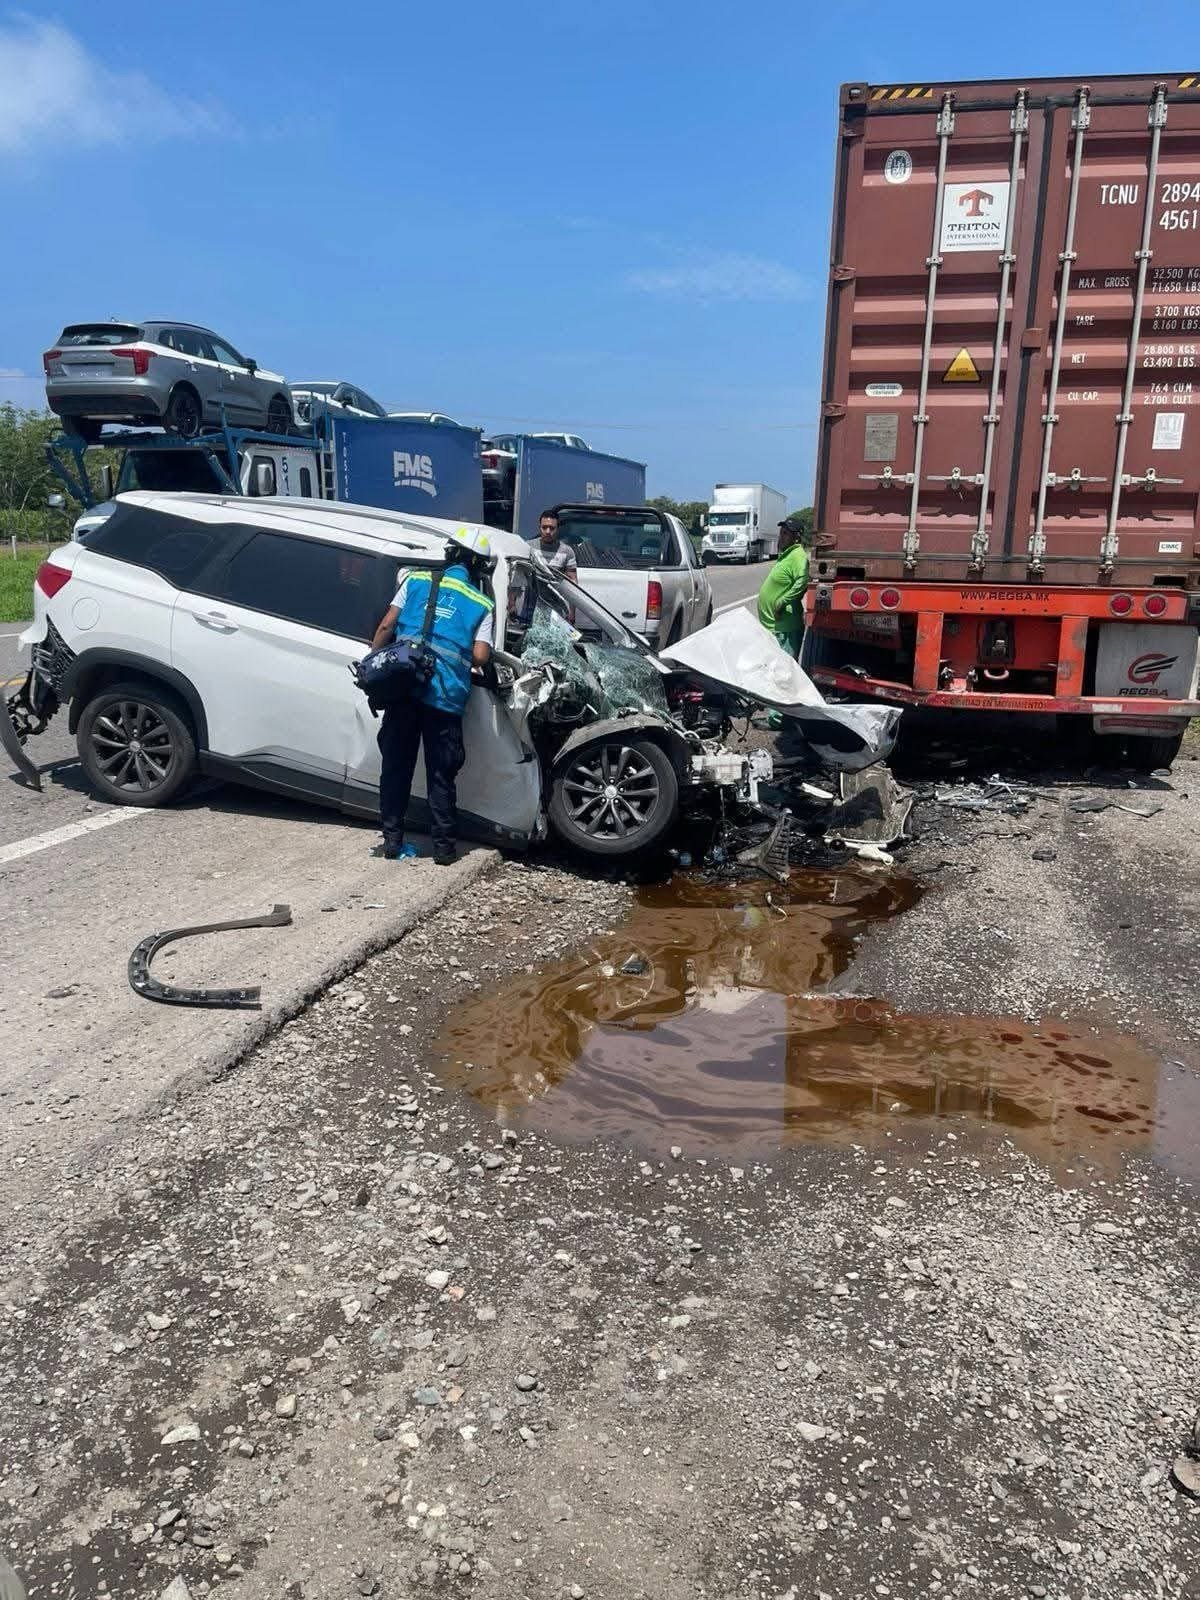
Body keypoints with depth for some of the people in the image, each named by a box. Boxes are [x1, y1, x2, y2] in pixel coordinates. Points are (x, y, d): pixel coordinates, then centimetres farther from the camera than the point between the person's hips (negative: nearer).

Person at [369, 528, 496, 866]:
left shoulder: (416, 580, 11)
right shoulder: (483, 604, 7)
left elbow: (386, 625, 4)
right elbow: (480, 656, -3)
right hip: (447, 696, -1)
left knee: (395, 766, 11)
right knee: (441, 774, 8)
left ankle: (392, 840, 13)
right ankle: (443, 845, 11)